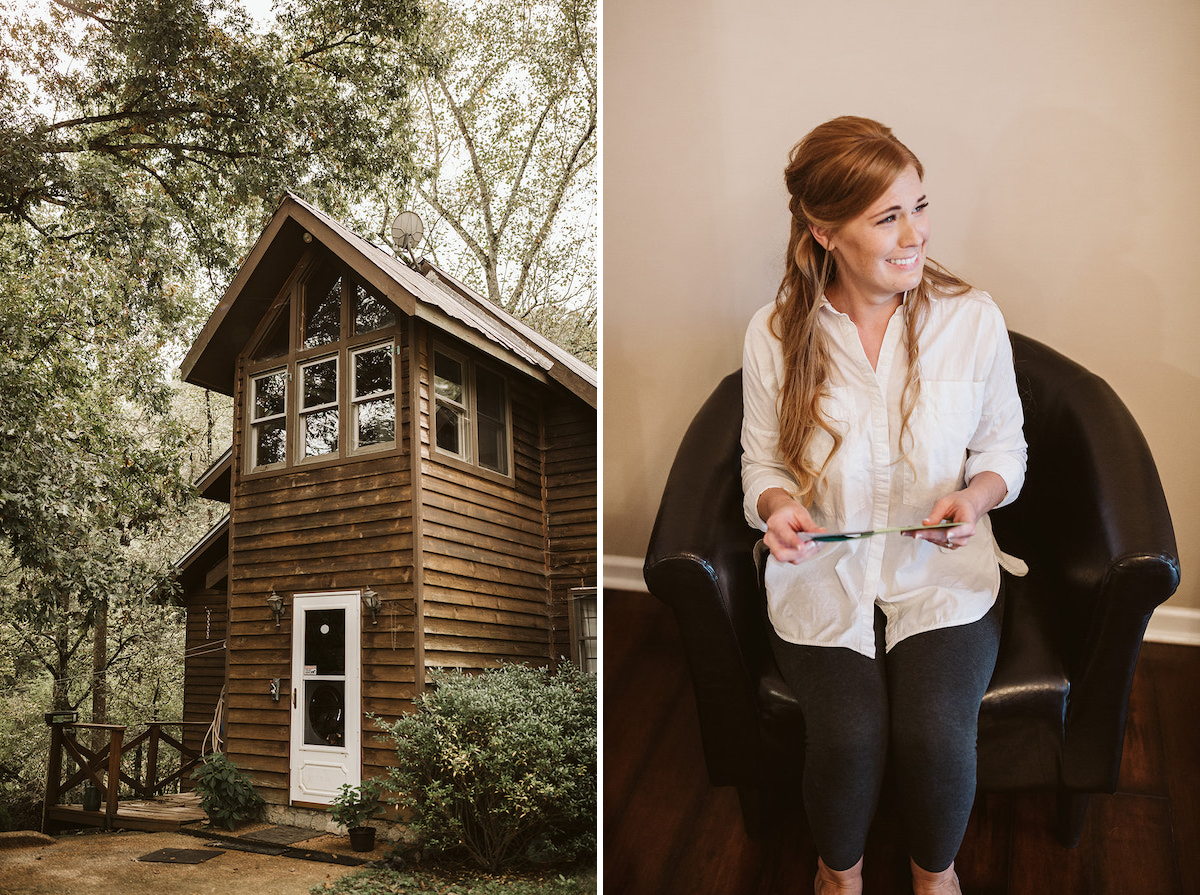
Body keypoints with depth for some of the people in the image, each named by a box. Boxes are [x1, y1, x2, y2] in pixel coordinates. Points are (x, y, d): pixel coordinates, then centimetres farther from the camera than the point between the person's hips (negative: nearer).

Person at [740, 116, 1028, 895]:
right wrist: (777, 505, -16)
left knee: (937, 734, -20)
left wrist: (975, 495, -14)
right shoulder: (775, 334, -6)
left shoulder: (974, 317, -5)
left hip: (942, 568, 1)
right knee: (848, 736, -20)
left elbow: (1004, 447, 8)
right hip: (823, 569, 0)